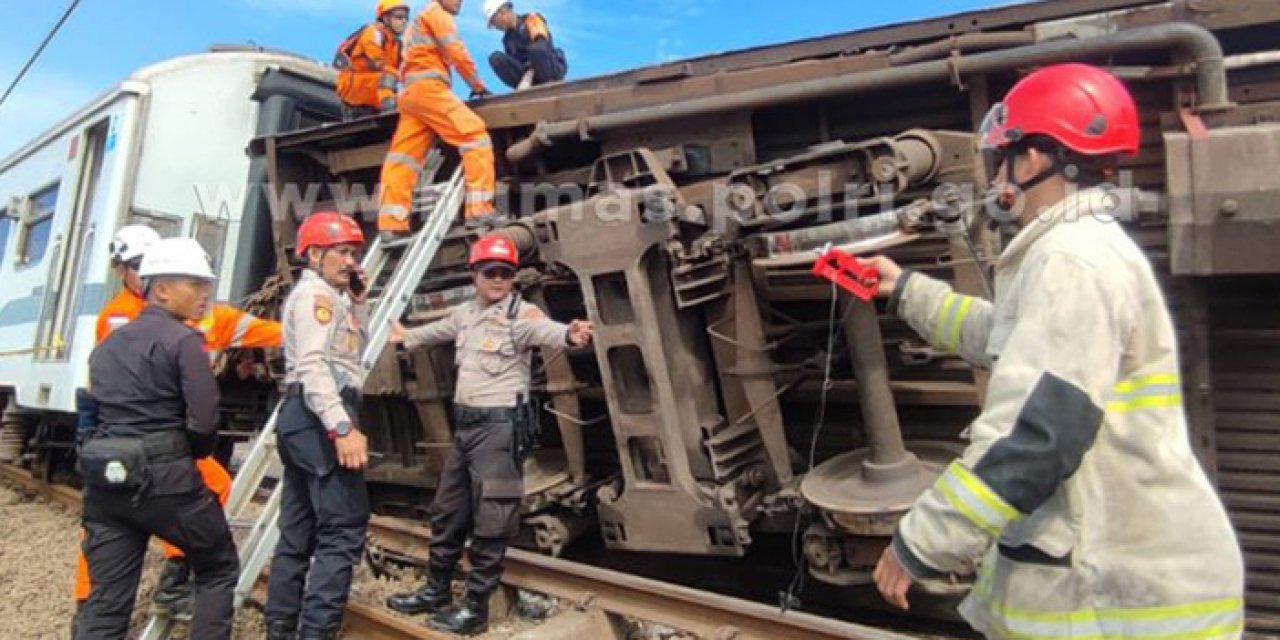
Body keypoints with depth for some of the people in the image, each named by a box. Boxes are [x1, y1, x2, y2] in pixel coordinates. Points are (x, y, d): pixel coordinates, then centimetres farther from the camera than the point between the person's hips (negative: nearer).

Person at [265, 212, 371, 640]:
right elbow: (314, 366, -20)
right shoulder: (315, 294, -7)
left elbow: (354, 345, 32)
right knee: (344, 529, -12)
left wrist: (357, 299, 17)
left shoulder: (329, 296, 23)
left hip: (305, 418, 11)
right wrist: (343, 427, -30)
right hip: (320, 418, -11)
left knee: (299, 534, 13)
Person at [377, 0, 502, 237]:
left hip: (411, 93, 10)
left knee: (404, 158, -1)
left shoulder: (423, 20, 35)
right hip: (428, 87, -10)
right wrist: (477, 84, 3)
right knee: (475, 135, -15)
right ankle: (479, 211, -26)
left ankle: (391, 225, -7)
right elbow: (457, 52, -6)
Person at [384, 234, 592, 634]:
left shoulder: (521, 314, -11)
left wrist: (571, 335, -56)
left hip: (499, 425, -8)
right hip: (464, 423, 8)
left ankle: (475, 607, 13)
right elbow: (437, 332, 33)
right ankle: (436, 591, 37)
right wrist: (405, 338, 52)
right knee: (447, 512, 19)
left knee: (489, 521, -1)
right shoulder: (465, 314, 12)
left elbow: (547, 331, -33)